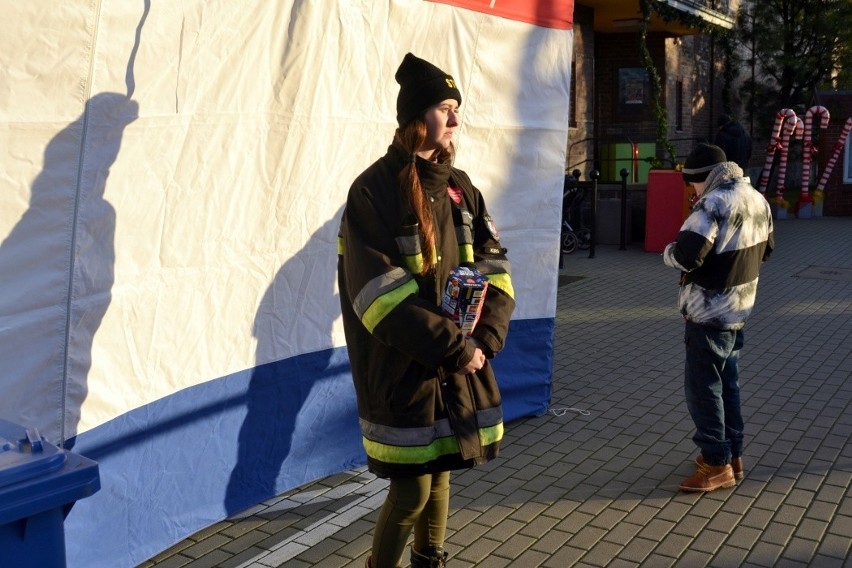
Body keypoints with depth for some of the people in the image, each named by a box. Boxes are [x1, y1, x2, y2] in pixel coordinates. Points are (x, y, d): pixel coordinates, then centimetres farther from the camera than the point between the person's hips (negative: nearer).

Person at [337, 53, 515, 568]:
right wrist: (453, 347, -18)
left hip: (460, 362, 6)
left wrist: (484, 338, -10)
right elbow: (380, 293, -19)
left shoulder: (460, 187, 8)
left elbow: (495, 266, 6)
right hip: (404, 368, -6)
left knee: (440, 473, 17)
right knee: (411, 491, -1)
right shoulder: (375, 190, -12)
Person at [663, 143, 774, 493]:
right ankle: (733, 455, 27)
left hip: (710, 312, -9)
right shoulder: (757, 200, 8)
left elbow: (686, 256, -26)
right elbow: (765, 249, 20)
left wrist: (668, 251, -6)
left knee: (703, 386, -1)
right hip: (740, 307, 9)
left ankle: (717, 464, 5)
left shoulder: (713, 204, -22)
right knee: (728, 382, 18)